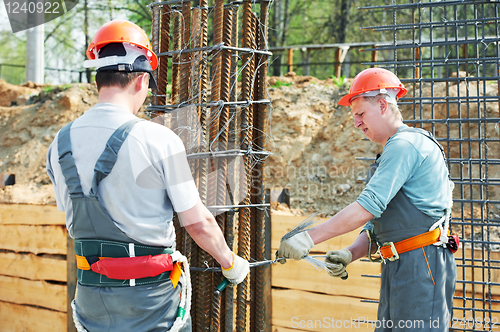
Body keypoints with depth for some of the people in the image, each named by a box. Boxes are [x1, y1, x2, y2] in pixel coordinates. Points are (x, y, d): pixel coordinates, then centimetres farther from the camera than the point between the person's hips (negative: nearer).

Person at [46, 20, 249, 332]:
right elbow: (198, 223, -11)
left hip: (91, 293, 4)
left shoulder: (60, 145, 0)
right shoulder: (158, 139, -15)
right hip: (151, 295, -4)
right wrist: (231, 263, 7)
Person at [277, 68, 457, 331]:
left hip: (422, 264, -10)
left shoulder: (406, 145, -10)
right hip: (396, 270, 10)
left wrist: (309, 238, -19)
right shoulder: (391, 153, 24)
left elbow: (368, 207, -20)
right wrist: (350, 254, 3)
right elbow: (375, 225, 22)